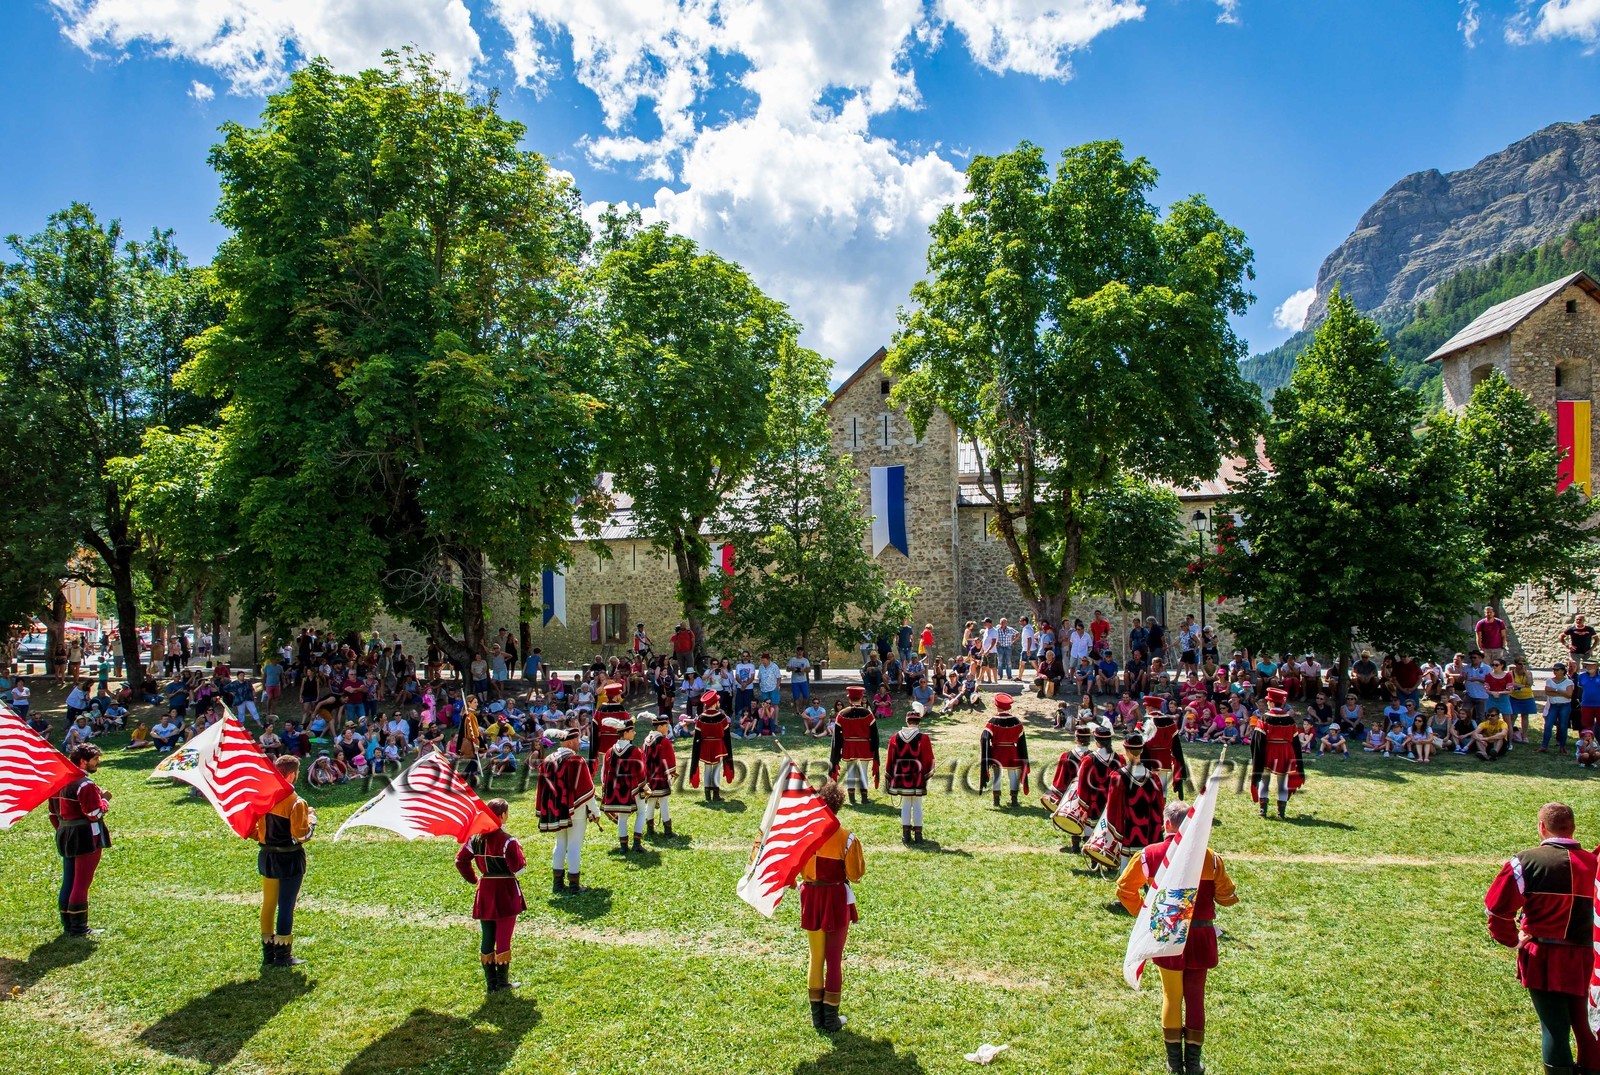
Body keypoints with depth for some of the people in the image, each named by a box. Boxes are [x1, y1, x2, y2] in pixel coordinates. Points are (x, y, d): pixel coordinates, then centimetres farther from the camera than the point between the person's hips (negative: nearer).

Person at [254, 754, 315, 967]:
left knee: (268, 904, 16)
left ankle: (268, 953, 24)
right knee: (286, 906, 2)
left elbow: (253, 829, 3)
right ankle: (283, 955, 8)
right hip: (290, 859, -6)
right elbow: (301, 835, -17)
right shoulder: (296, 803, -19)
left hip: (267, 857, 6)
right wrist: (311, 818, -1)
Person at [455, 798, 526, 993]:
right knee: (503, 939, 5)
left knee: (487, 939, 14)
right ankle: (503, 982, 13)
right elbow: (517, 867, -18)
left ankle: (491, 982, 19)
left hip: (485, 892, 5)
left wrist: (473, 879, 13)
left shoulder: (475, 838, -1)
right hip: (505, 893, -5)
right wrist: (521, 857, 1)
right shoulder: (508, 841, -18)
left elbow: (460, 861, 4)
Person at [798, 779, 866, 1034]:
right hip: (837, 899, -3)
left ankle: (817, 1015, 24)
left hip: (811, 898, 3)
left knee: (815, 957, 17)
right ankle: (831, 1019, 15)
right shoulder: (847, 838, -16)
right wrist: (859, 858, 7)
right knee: (834, 959, 9)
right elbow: (855, 874, -10)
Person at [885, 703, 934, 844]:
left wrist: (891, 778, 13)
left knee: (906, 805, 11)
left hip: (901, 777, 3)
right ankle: (918, 835, 9)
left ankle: (906, 836, 12)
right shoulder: (923, 738, -8)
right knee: (917, 805, 5)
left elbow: (891, 759, 5)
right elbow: (928, 760, -7)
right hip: (917, 778, -3)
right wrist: (926, 776, 3)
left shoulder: (895, 737, 1)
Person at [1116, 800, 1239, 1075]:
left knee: (1171, 996, 15)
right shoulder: (1210, 857, -11)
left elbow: (1124, 889, -2)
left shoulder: (1149, 855, -9)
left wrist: (1143, 913, 11)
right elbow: (1227, 896, -1)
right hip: (1200, 936, 0)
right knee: (1195, 997, 14)